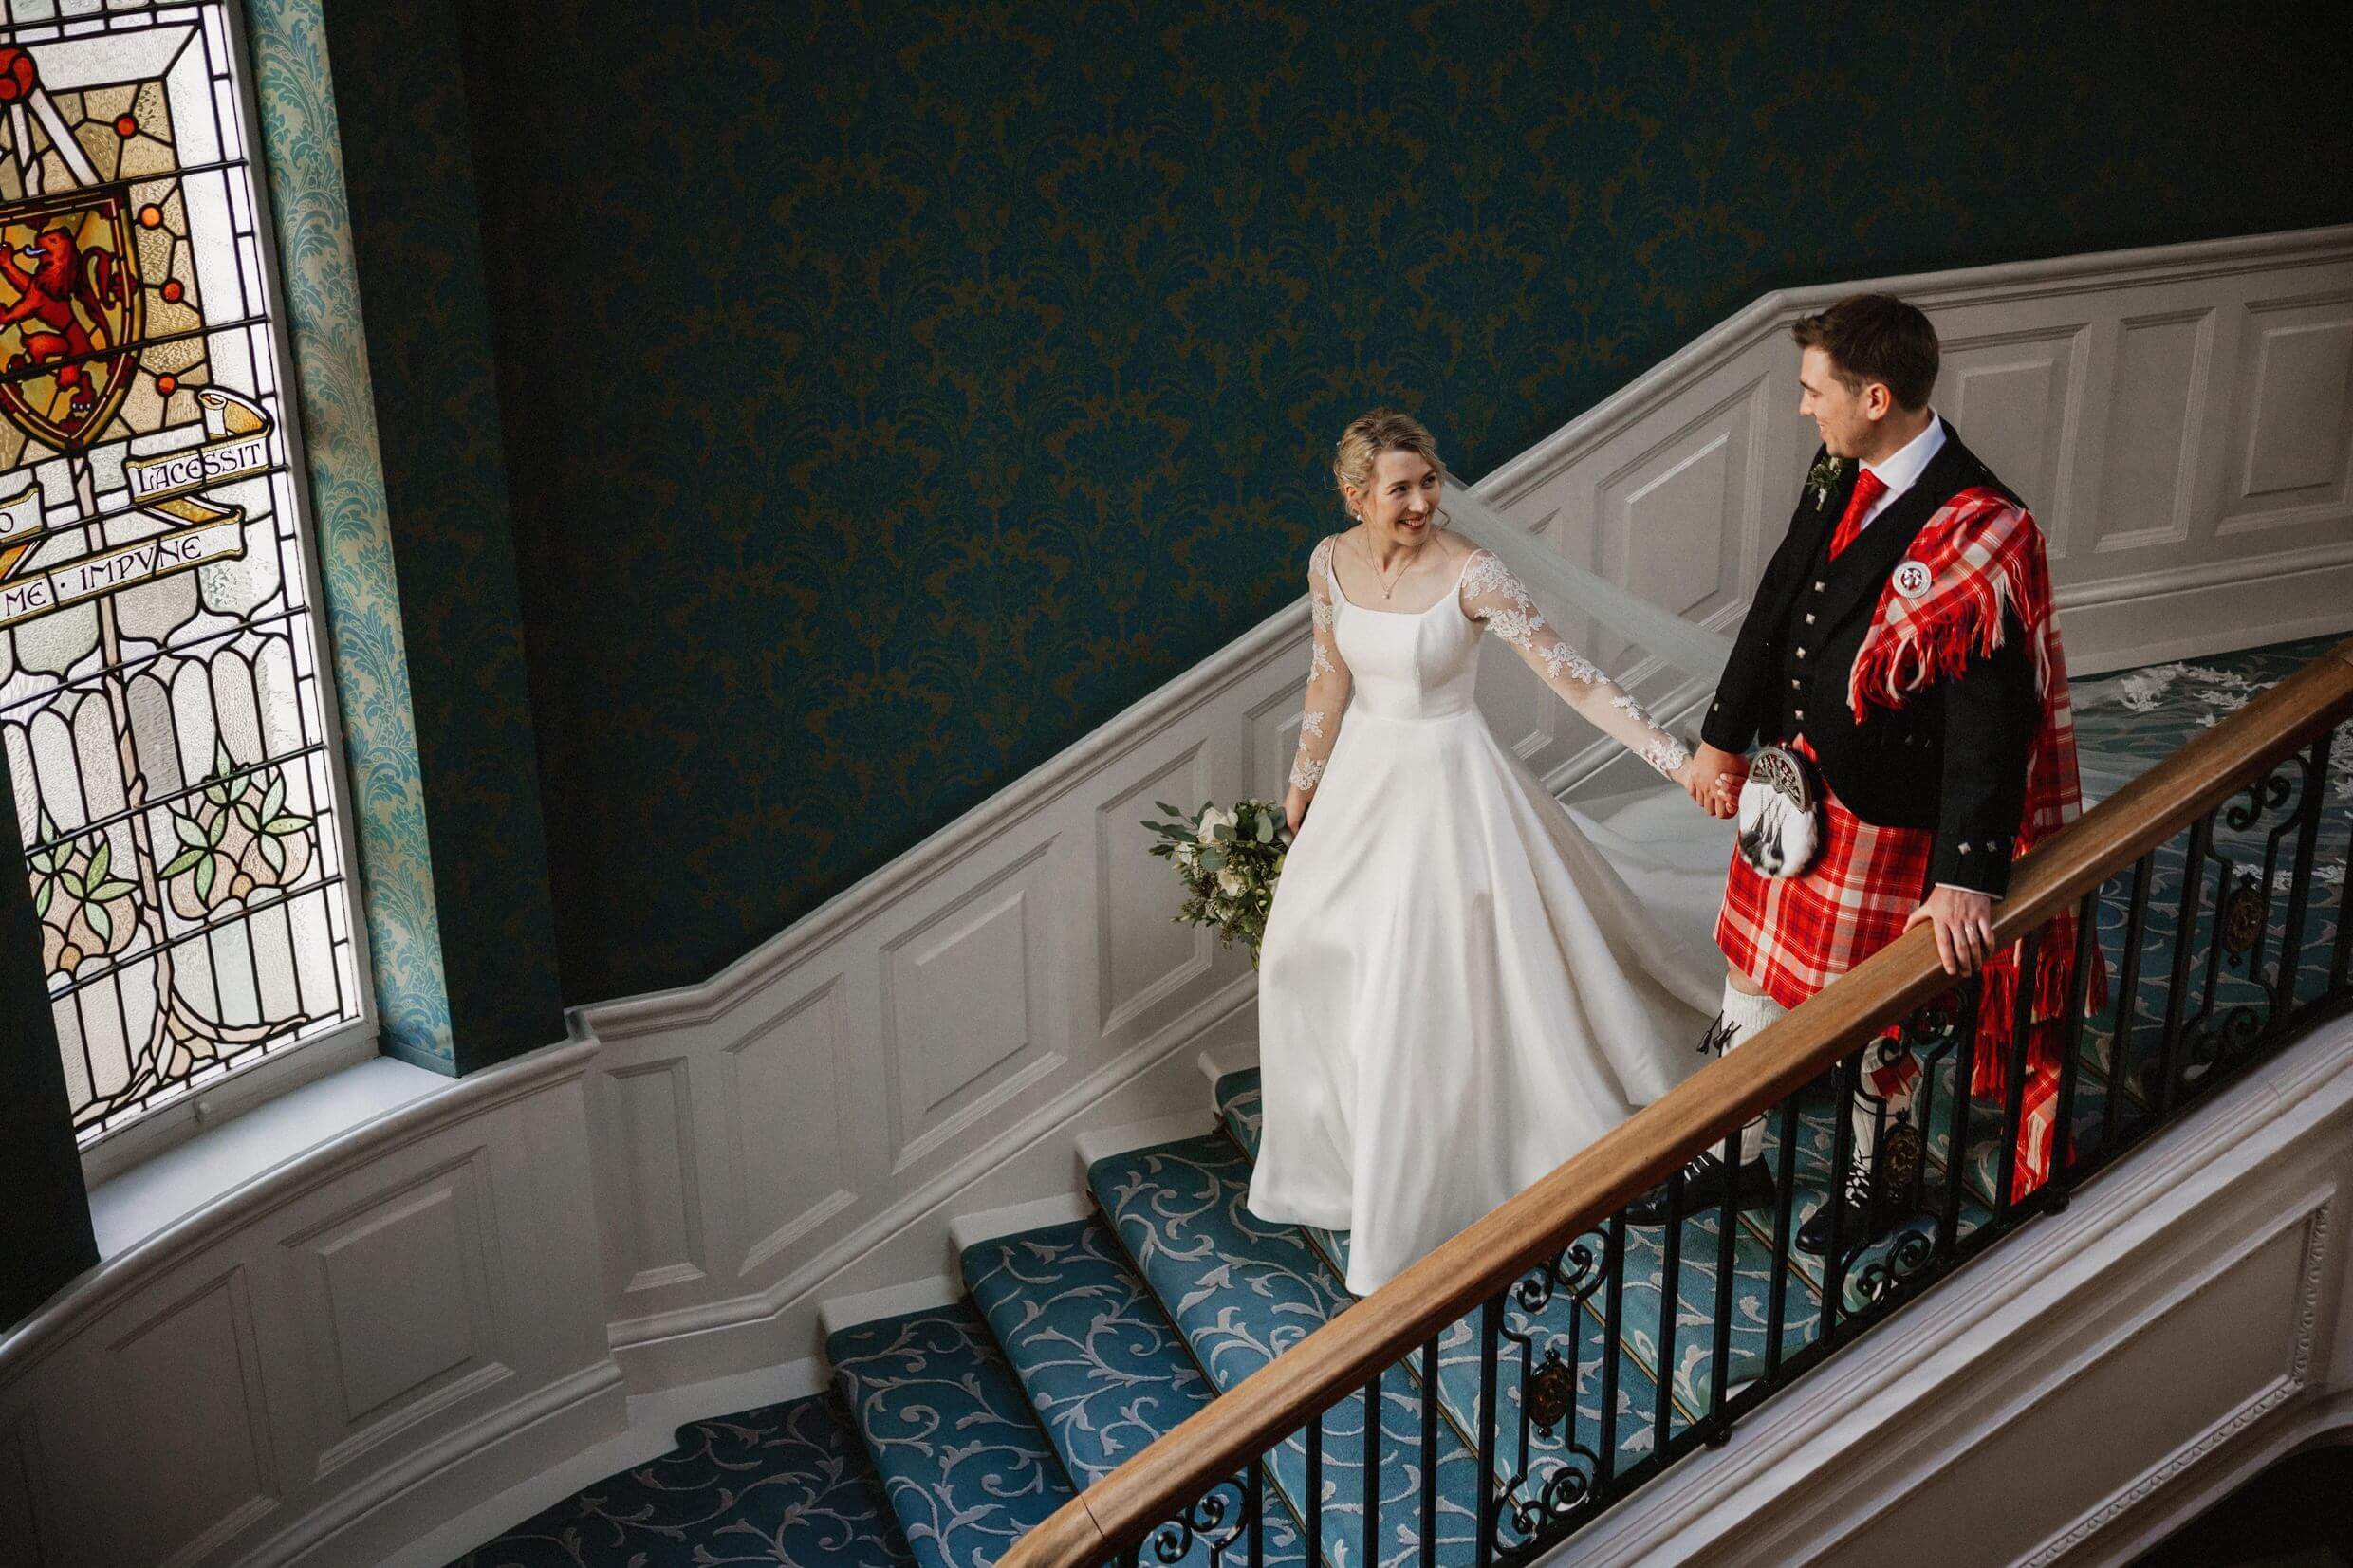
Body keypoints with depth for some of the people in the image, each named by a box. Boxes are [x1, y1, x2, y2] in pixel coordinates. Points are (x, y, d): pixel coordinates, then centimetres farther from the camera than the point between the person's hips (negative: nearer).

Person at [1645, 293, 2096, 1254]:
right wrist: (1725, 737, 15)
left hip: (1884, 814, -7)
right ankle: (1733, 1159, 41)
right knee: (1753, 978, 20)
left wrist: (1968, 876, -30)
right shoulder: (1839, 474, -3)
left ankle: (1877, 1182, 40)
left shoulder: (1975, 530, -27)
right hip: (1790, 781, 7)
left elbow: (1990, 719, -28)